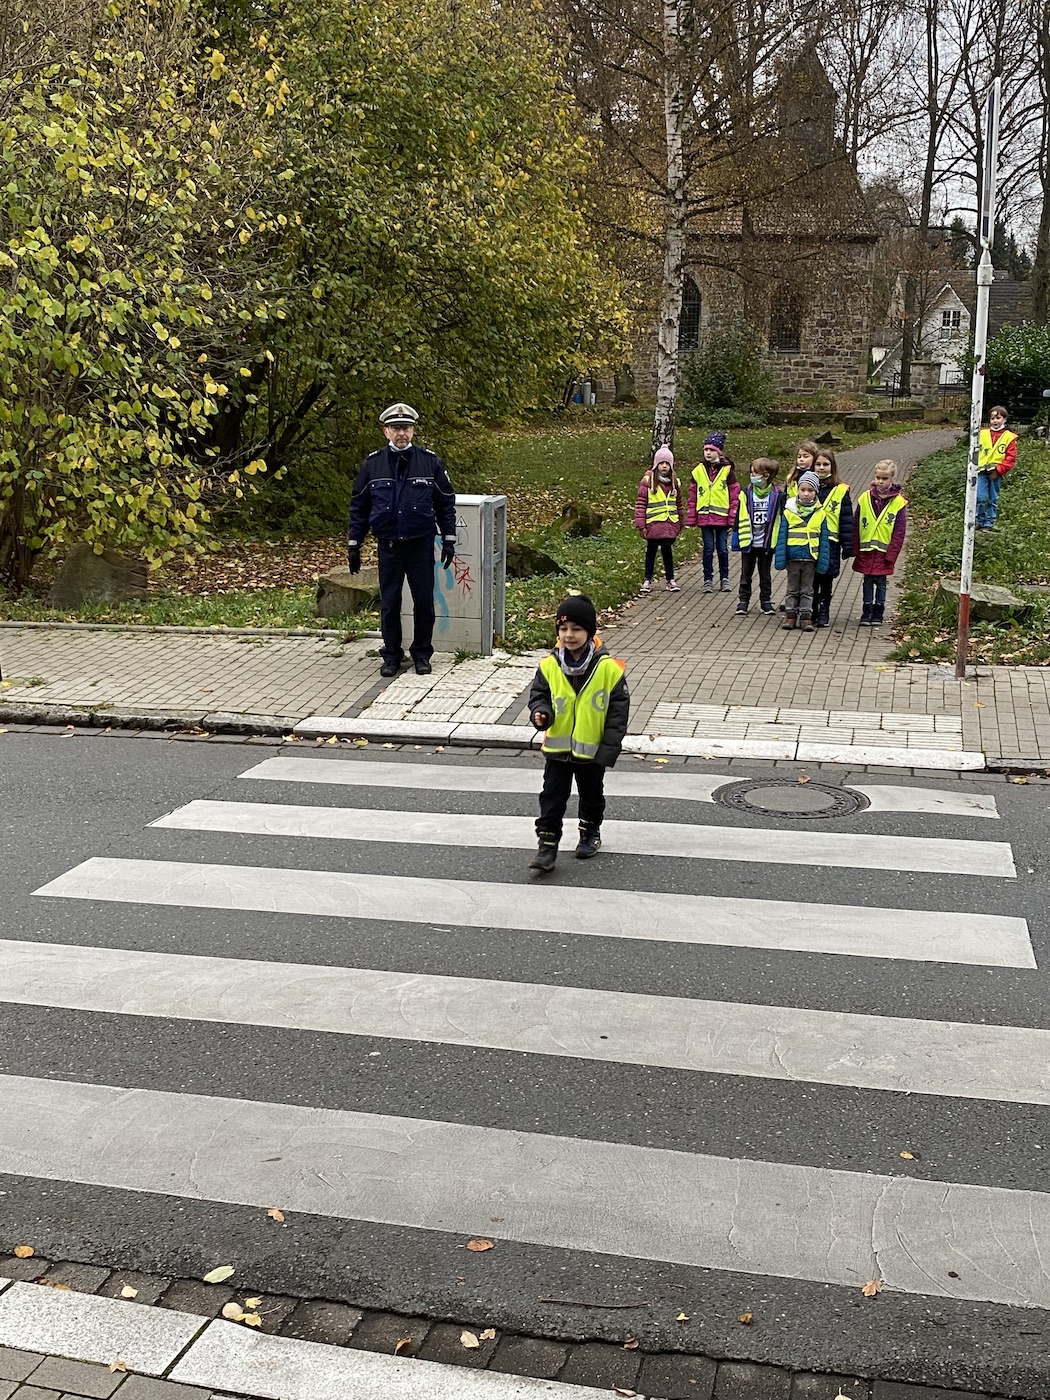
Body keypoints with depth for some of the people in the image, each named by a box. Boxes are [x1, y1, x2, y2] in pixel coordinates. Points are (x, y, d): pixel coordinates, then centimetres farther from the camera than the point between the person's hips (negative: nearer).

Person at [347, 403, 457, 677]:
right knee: (389, 603, 6)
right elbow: (358, 507, 6)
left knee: (424, 602, 5)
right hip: (388, 546, 1)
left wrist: (449, 540, 1)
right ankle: (391, 655, 19)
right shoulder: (372, 464, 0)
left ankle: (422, 654, 20)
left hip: (422, 546, 0)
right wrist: (353, 545, 5)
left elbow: (446, 503, 4)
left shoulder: (430, 462, -2)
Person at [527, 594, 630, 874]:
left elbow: (619, 707, -9)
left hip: (593, 750, -1)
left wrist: (610, 745, -11)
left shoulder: (608, 668, -15)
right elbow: (538, 694, 5)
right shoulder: (549, 665, -8)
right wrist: (540, 713, -17)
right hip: (557, 747, 1)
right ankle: (547, 844, 6)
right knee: (552, 797, 0)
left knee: (592, 796, 19)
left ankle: (590, 834, 40)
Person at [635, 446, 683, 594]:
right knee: (651, 551, 8)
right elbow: (640, 504, -7)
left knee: (667, 551, 9)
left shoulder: (674, 483, 8)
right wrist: (641, 525, -10)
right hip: (653, 524, -3)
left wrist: (679, 524, 15)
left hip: (670, 524, 3)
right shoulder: (647, 481, -6)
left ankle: (670, 579, 18)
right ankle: (647, 580, 18)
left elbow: (678, 504, 15)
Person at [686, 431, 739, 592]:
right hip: (704, 517, 1)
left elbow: (734, 495, 0)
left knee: (723, 549, 5)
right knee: (708, 548, 5)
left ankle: (724, 578, 18)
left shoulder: (727, 470, -1)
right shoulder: (698, 471, 5)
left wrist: (733, 517, -5)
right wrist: (691, 518, 5)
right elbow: (692, 496, 8)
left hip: (722, 517, -1)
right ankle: (708, 580, 13)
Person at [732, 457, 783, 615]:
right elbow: (740, 518, -3)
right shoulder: (746, 494, -6)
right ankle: (743, 601, 18)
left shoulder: (777, 495, -7)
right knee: (746, 574, 9)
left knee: (765, 575, 13)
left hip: (767, 543, 0)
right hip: (748, 542, 0)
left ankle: (766, 600, 25)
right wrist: (738, 538, -7)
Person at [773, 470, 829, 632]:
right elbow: (782, 537, -2)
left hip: (810, 558, 0)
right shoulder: (788, 512, -5)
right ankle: (791, 616, 18)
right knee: (793, 589, 12)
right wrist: (780, 559, -5)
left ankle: (806, 617, 15)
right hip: (793, 557, 0)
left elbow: (824, 539, 2)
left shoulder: (820, 514, -2)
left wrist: (823, 561, -2)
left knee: (807, 590, 10)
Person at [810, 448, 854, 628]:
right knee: (810, 581, 5)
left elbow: (847, 519, 2)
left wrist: (848, 545, -1)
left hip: (830, 543, -1)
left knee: (826, 580, 5)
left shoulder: (841, 491, 1)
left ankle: (824, 613, 17)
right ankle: (811, 613, 16)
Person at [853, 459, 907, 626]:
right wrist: (856, 549, 0)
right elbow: (856, 526, 4)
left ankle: (878, 614, 18)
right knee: (868, 582, 9)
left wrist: (891, 554, -8)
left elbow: (899, 532, -3)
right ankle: (866, 613, 17)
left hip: (884, 551, -2)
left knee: (881, 582, 7)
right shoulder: (865, 498, 0)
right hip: (866, 550, 2)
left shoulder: (898, 503, -5)